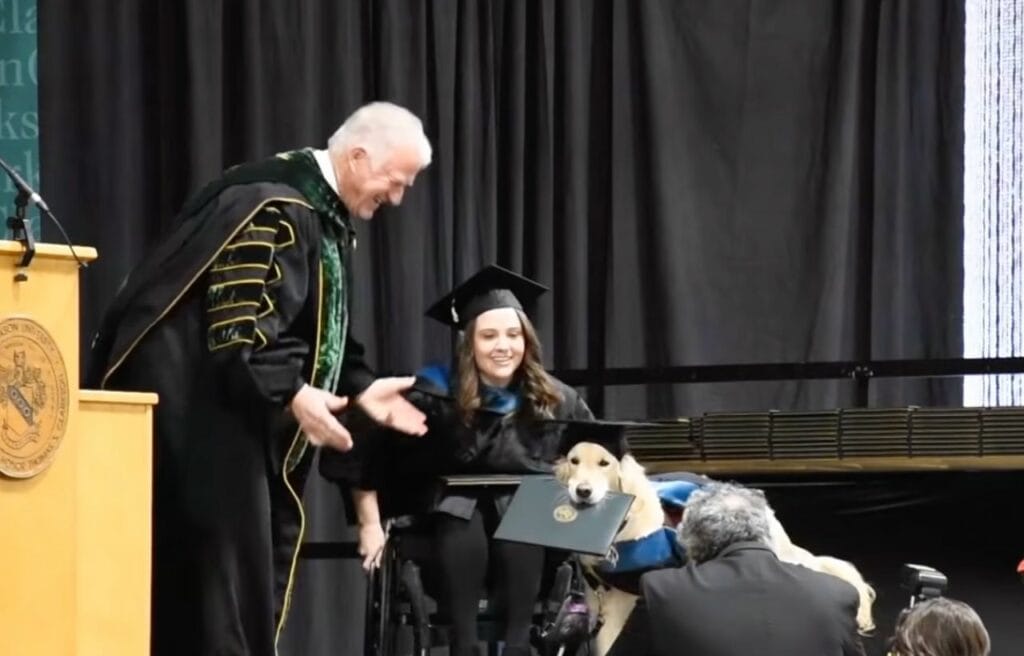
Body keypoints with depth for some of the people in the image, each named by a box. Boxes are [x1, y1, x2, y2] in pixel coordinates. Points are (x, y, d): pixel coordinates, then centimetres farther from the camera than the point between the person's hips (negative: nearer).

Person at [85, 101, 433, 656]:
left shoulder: (330, 216, 13)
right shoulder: (276, 203, -19)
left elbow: (321, 331, 20)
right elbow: (236, 319, -26)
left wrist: (361, 387, 8)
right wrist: (289, 394, -33)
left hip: (256, 419, 10)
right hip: (206, 410, -10)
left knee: (259, 565, 10)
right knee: (226, 563, -10)